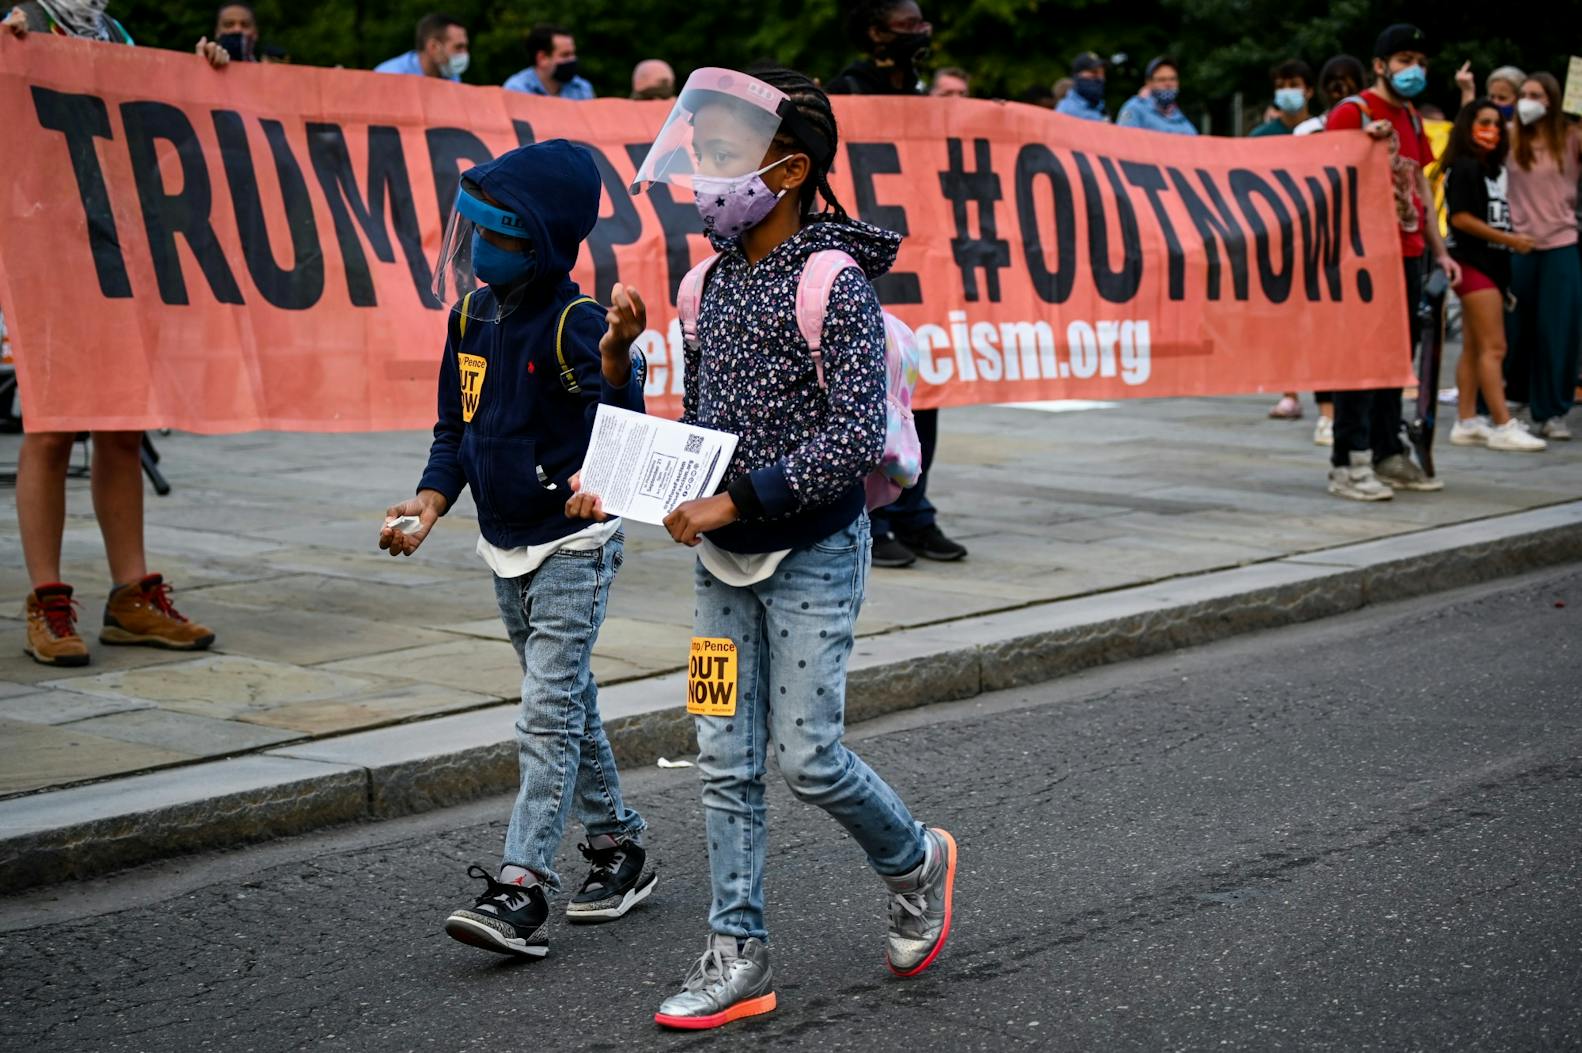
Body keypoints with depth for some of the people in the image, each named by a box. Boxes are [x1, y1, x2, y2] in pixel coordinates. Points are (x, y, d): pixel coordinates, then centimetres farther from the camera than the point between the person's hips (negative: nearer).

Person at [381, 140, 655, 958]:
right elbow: (455, 429, 12)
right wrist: (432, 502, -4)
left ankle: (521, 890, -14)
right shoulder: (472, 316, 3)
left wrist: (616, 358, -52)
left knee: (548, 716, -11)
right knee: (567, 707, 17)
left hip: (574, 546, -8)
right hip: (505, 550, 8)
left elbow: (622, 426, -33)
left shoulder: (575, 324, -19)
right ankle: (618, 848, 30)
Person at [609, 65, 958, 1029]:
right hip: (724, 560, 7)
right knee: (726, 762, 6)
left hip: (812, 556, -7)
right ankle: (740, 959, 13)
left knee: (807, 757, -4)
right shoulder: (712, 279, 7)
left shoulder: (834, 283, -16)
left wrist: (735, 501, -24)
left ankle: (916, 863, 25)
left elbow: (855, 441, -21)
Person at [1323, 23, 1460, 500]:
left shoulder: (1412, 120, 18)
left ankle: (1389, 455, 20)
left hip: (1407, 254, 8)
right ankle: (1348, 464, -6)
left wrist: (1439, 251, 17)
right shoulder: (1351, 113, -7)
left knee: (1398, 355, 12)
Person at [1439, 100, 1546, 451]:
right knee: (1493, 347, -12)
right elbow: (1460, 217, -17)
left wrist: (1513, 239, 5)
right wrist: (1510, 239, -15)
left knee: (1473, 348, 10)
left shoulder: (1490, 168, 17)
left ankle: (1467, 422, 13)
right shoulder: (1464, 167, -10)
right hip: (1474, 262, -9)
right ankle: (1503, 426, -13)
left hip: (1491, 264, 9)